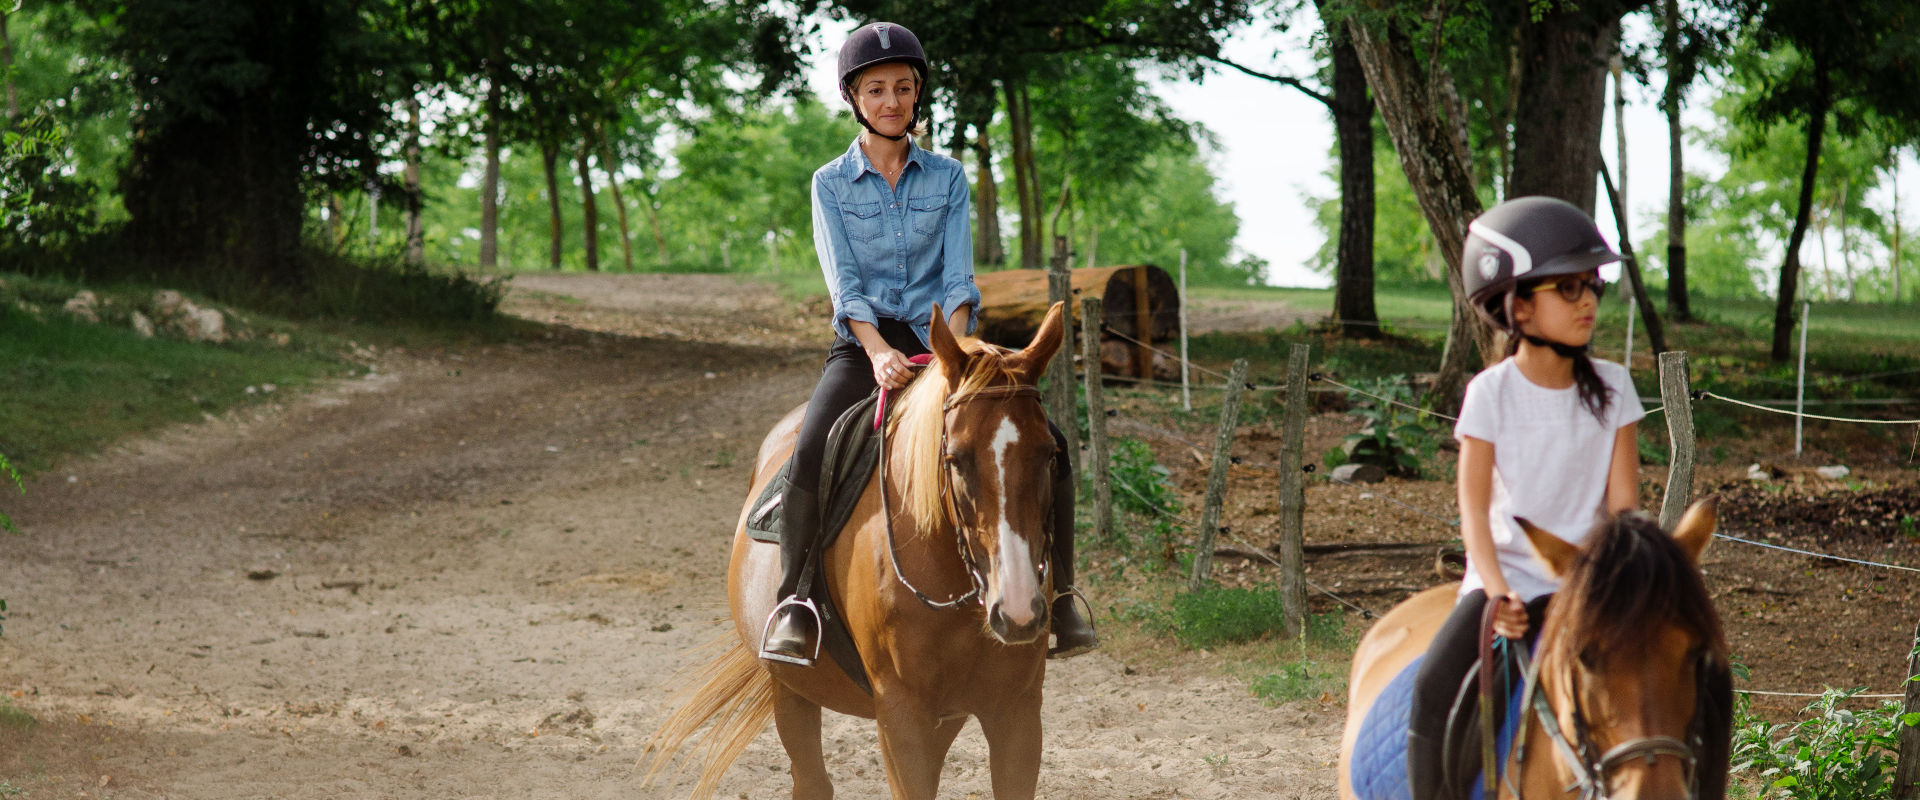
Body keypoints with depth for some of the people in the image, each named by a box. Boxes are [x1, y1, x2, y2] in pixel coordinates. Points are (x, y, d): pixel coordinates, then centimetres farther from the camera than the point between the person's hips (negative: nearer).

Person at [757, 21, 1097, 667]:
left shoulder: (948, 178, 8)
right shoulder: (831, 185, 4)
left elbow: (959, 278, -1)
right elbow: (844, 283, -7)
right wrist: (879, 352, -25)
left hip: (939, 341, 2)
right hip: (862, 347, -2)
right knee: (809, 452, -32)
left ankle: (1057, 597, -8)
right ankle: (795, 602, -25)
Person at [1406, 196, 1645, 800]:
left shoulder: (1612, 388, 3)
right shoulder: (1490, 393, -3)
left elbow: (1623, 502, 2)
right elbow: (1475, 506, -6)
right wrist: (1496, 591, -21)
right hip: (1505, 577, -1)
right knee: (1435, 693, -25)